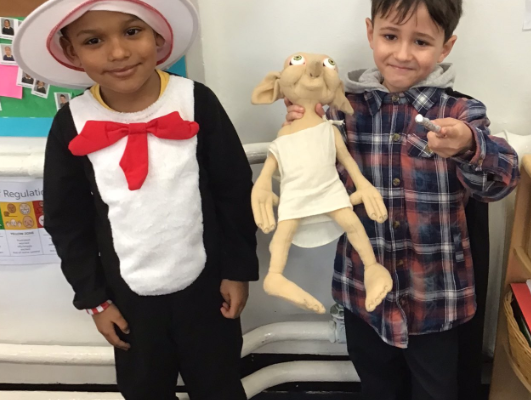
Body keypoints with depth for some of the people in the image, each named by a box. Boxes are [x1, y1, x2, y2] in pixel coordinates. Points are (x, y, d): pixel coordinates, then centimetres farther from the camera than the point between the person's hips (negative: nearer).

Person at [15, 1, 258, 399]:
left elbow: (236, 191, -6)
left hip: (204, 284, -1)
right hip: (129, 294, 2)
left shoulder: (196, 101, -16)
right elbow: (66, 221, -1)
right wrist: (94, 298, 2)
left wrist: (238, 270, -2)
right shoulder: (71, 125, -12)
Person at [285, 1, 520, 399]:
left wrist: (467, 147, -46)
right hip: (364, 290, 2)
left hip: (435, 297, -1)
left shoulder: (461, 112, -11)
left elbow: (502, 179, -25)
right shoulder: (346, 109, -5)